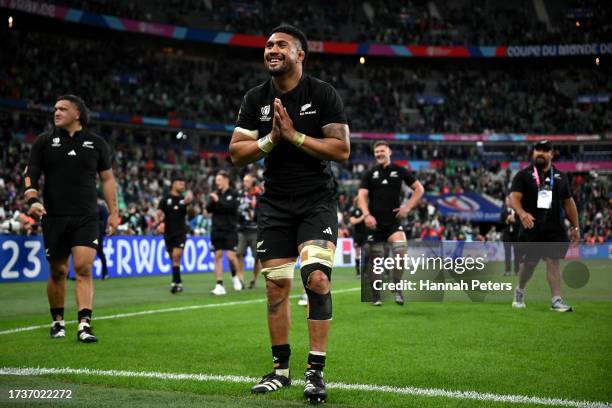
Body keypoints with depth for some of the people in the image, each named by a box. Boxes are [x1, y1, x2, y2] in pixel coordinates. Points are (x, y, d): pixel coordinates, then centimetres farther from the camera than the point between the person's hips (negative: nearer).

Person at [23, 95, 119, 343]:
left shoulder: (96, 143, 7)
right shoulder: (44, 141, 6)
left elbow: (107, 178, 13)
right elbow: (30, 175, 5)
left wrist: (114, 212, 8)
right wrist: (33, 200, -14)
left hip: (86, 218, -1)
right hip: (54, 217, 1)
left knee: (84, 269, -13)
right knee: (58, 272, 7)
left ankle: (84, 325, -15)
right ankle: (58, 322, 25)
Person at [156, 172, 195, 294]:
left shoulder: (184, 199, 6)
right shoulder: (165, 199, 2)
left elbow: (192, 214, 2)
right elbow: (159, 213, -5)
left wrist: (189, 205, -17)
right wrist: (160, 223, -24)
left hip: (181, 232, -1)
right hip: (168, 233, 1)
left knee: (176, 256, -14)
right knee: (173, 259, 8)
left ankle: (175, 282, -14)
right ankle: (178, 282, 20)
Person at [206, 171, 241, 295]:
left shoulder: (233, 194, -2)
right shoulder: (216, 194, 10)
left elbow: (232, 208, -16)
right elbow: (208, 209, 4)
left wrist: (218, 201, -19)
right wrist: (212, 201, -14)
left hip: (230, 230, -4)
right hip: (217, 230, 4)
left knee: (231, 256, -10)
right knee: (218, 256, 0)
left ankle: (235, 277, 18)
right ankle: (219, 286, 3)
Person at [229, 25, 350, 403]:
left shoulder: (323, 94, -6)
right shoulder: (256, 99, 5)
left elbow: (342, 149, -13)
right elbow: (237, 153, 2)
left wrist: (294, 136, -19)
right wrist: (271, 139, -15)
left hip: (317, 201, -4)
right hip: (275, 204, 4)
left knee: (317, 278, -17)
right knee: (276, 286, 5)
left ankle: (316, 372, -9)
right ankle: (281, 369, 19)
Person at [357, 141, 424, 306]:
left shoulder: (399, 171, 7)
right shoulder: (370, 174, 7)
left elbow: (419, 188, 11)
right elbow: (361, 195, 0)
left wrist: (408, 207, 0)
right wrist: (367, 215, -16)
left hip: (394, 220, -1)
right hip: (375, 222, 1)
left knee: (401, 250, -22)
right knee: (375, 258, 2)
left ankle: (397, 288, -6)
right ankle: (375, 294, 16)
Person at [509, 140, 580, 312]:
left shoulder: (560, 176, 15)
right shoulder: (523, 175, 4)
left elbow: (568, 202, 19)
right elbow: (514, 197, -8)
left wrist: (575, 227, 15)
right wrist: (522, 213, -28)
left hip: (555, 228, 2)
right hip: (531, 228, -2)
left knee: (553, 262, -6)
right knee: (529, 262, 3)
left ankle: (557, 300, -7)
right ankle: (520, 291, 28)